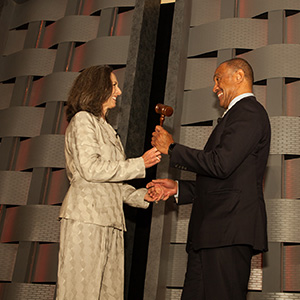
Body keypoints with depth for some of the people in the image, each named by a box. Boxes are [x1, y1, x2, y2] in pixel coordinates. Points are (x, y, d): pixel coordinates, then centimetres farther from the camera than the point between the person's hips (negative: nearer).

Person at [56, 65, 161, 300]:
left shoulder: (107, 130, 27)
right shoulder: (83, 120, 0)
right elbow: (91, 169, -13)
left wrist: (141, 195, 7)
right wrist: (140, 164, -8)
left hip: (109, 220, 8)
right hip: (86, 218, -8)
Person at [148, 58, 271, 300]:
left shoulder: (248, 111, -4)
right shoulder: (239, 114, 28)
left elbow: (220, 165, -18)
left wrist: (171, 148, -7)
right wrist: (178, 188, 20)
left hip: (229, 231, -10)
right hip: (213, 234, 10)